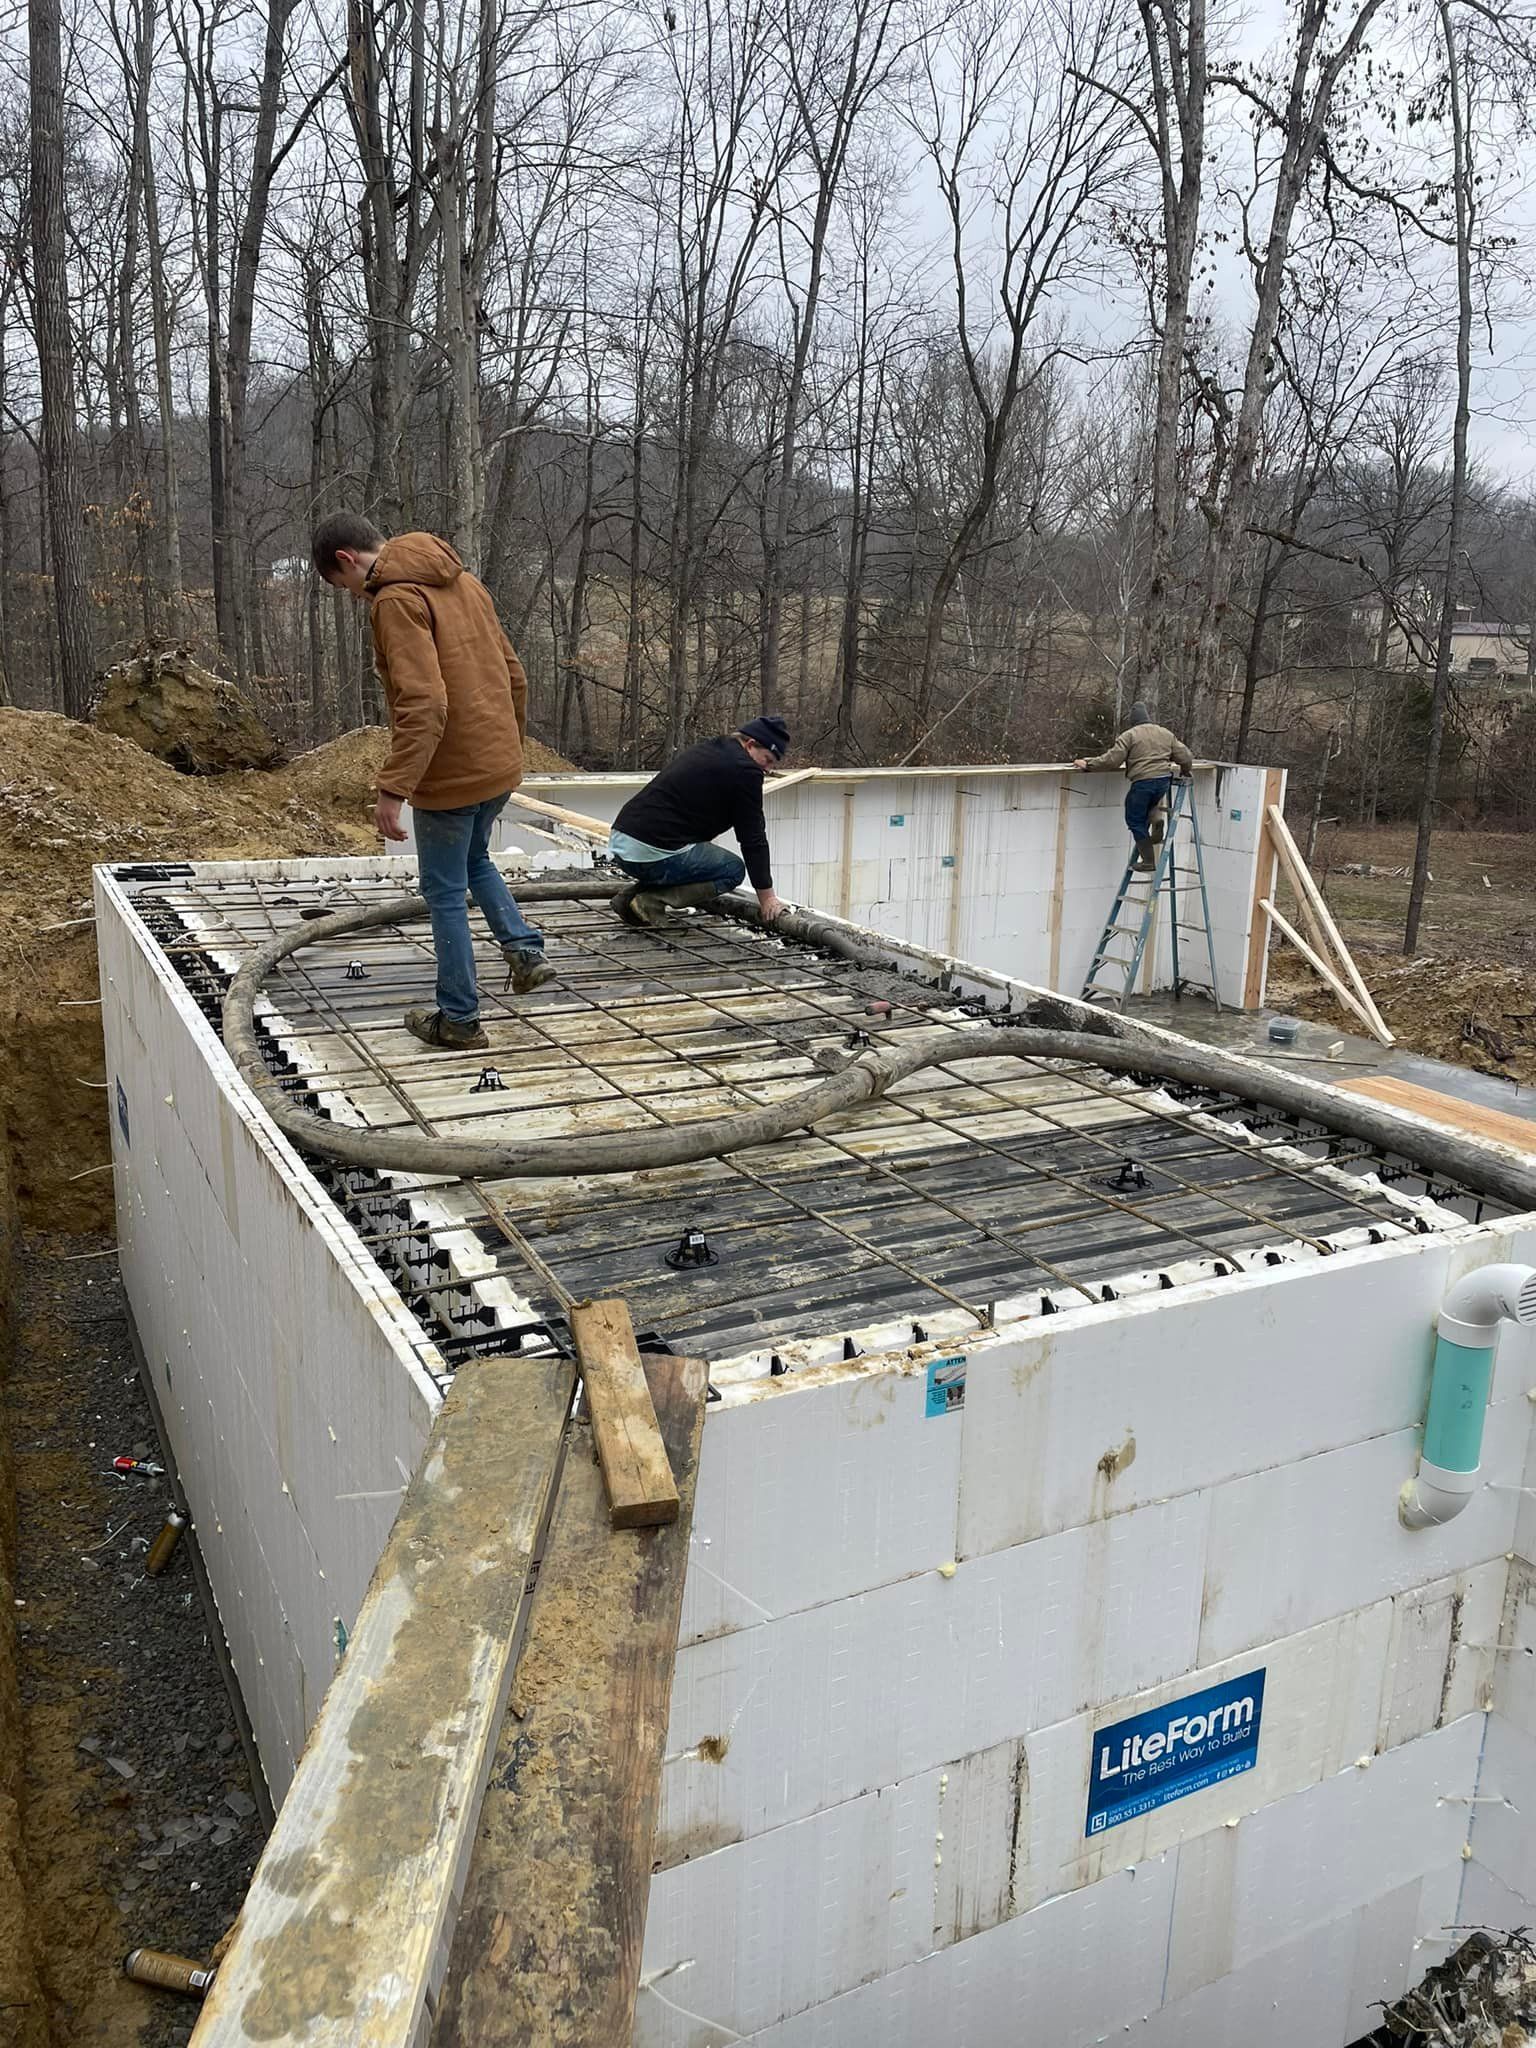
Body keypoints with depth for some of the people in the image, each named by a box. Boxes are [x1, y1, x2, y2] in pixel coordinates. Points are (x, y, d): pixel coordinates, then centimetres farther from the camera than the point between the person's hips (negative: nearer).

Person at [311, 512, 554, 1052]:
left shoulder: (396, 599, -16)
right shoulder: (463, 581, 10)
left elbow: (423, 704, -27)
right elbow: (514, 674, 15)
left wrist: (392, 790, -26)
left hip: (450, 773, -8)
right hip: (500, 764, 8)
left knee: (445, 893, 6)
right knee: (476, 861, 30)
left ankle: (459, 1019, 14)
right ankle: (526, 950, 18)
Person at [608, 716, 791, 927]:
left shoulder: (702, 750, 23)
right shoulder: (745, 770, -4)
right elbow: (752, 838, -3)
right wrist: (766, 896, 6)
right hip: (652, 853, -9)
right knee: (733, 870, 8)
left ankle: (632, 893, 12)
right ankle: (651, 900, -5)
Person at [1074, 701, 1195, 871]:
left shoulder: (1129, 735, -2)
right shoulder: (1166, 734, 14)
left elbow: (1112, 759, -10)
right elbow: (1185, 756, 18)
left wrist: (1088, 765, -2)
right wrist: (1186, 770, 38)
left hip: (1142, 782, -6)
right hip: (1164, 780, 6)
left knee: (1135, 819, 5)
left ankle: (1148, 860, 3)